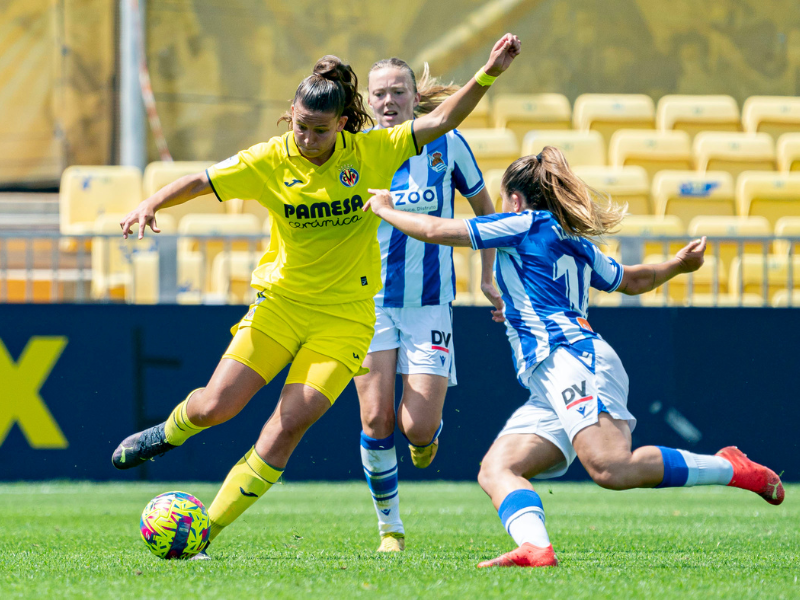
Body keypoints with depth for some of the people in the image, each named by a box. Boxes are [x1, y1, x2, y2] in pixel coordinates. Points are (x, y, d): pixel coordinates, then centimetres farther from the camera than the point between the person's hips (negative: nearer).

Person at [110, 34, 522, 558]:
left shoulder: (370, 152, -7)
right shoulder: (271, 161, -7)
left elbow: (442, 121, -6)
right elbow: (199, 183, -5)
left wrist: (489, 74, -17)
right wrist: (151, 204, -22)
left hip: (344, 314, -1)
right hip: (280, 302, 1)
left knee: (288, 427, -12)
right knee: (215, 406, -6)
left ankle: (204, 533, -3)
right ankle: (171, 432, 33)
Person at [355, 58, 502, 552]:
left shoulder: (445, 143, -4)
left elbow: (483, 206, 11)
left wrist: (489, 277, 10)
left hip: (430, 303, -1)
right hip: (372, 302, 1)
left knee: (417, 427, -10)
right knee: (376, 419, -10)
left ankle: (429, 436, 29)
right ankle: (390, 527, 8)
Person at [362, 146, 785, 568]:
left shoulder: (525, 224, 7)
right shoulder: (575, 243, 30)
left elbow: (433, 231, 8)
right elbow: (634, 281, 45)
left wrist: (385, 209, 25)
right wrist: (675, 266, 64)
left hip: (572, 358, -10)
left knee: (611, 469, -28)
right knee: (496, 470, -8)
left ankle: (731, 469, -16)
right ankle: (536, 549, -36)